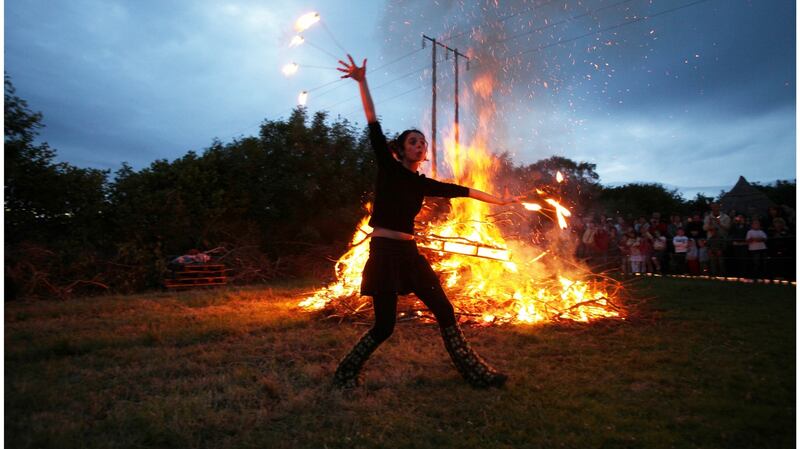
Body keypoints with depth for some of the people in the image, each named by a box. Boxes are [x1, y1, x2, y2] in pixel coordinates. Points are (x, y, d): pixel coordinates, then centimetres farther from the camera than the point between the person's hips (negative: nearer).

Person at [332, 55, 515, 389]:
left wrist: (499, 200, 29)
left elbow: (461, 191, 21)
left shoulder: (423, 184, 13)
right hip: (384, 253, -6)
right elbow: (374, 127, -10)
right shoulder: (388, 169, -2)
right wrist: (362, 82, -17)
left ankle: (475, 373, 22)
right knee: (384, 327, -5)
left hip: (410, 254, 6)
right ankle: (346, 372, 20)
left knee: (445, 311, 8)